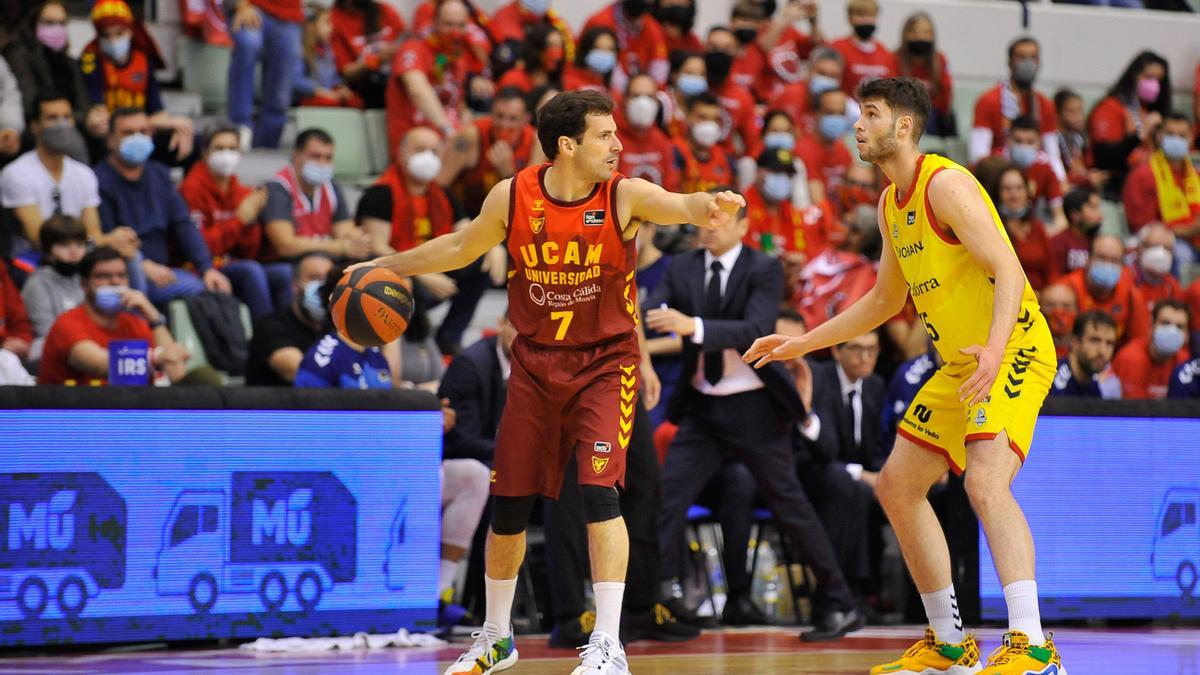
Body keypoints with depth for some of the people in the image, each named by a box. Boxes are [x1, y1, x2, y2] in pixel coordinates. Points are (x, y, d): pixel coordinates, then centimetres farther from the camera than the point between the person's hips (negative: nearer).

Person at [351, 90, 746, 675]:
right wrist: (387, 267, 14)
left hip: (605, 363, -3)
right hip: (535, 364, 3)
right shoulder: (512, 197, -6)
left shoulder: (625, 196, -13)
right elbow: (461, 248, 12)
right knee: (508, 503, 7)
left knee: (599, 492, -19)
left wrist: (709, 207, -55)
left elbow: (679, 207, -33)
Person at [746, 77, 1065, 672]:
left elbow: (1008, 270, -24)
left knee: (986, 482, -29)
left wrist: (996, 346, -40)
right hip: (961, 363, 10)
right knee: (897, 486, 11)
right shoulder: (891, 204, 13)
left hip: (1014, 350, -10)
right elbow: (885, 300, 25)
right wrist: (802, 344, 24)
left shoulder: (944, 183, -16)